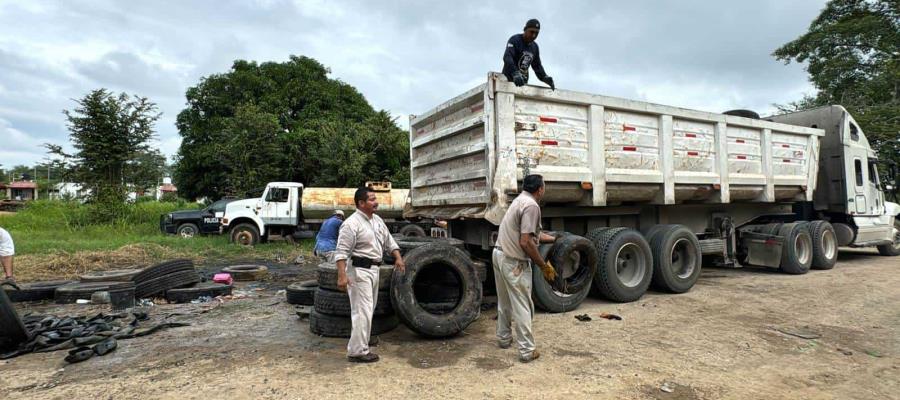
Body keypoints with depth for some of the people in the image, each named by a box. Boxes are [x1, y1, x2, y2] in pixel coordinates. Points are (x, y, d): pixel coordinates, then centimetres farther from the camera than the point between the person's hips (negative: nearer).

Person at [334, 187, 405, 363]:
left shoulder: (377, 220, 10)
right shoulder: (352, 223, -17)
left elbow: (389, 241, 18)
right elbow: (341, 252, -21)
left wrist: (398, 257, 7)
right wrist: (342, 275, -27)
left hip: (373, 269, 9)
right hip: (359, 270, -9)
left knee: (368, 308, 22)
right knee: (362, 310, -8)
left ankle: (364, 337, 40)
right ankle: (357, 351, -1)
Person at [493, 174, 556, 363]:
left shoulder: (520, 200, 13)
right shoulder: (532, 205, -17)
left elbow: (533, 234, 19)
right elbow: (526, 242, -23)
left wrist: (557, 239, 29)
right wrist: (544, 266, -13)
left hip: (499, 254, 10)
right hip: (514, 261, -10)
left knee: (504, 302, 22)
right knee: (522, 307, 1)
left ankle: (503, 338, 36)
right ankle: (527, 351, 9)